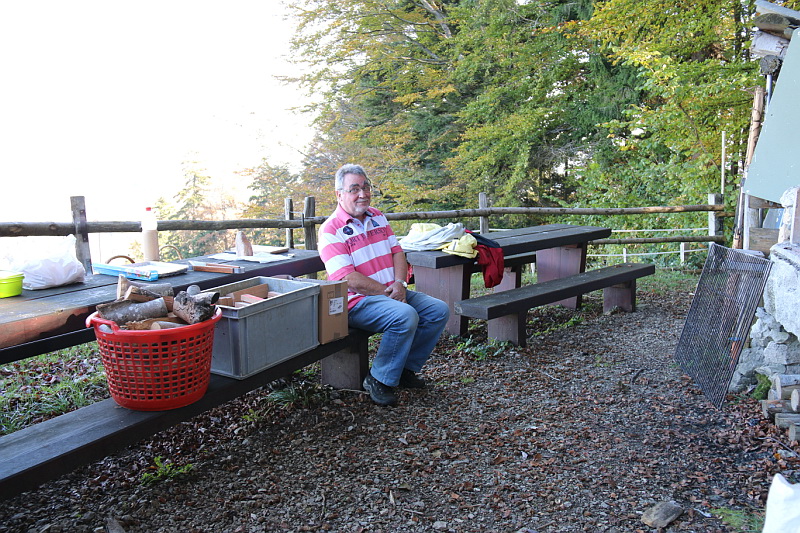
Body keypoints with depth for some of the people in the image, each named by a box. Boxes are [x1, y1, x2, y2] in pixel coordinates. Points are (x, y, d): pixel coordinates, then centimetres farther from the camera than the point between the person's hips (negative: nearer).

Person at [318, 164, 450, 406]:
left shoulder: (378, 217, 15)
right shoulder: (331, 230, -9)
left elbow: (397, 252, 12)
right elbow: (347, 278, -17)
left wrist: (399, 284, -8)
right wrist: (386, 292, -16)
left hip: (394, 292, 8)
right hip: (357, 302, -8)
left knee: (439, 310, -6)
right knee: (405, 316, -32)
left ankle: (405, 368, 5)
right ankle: (378, 379, -15)